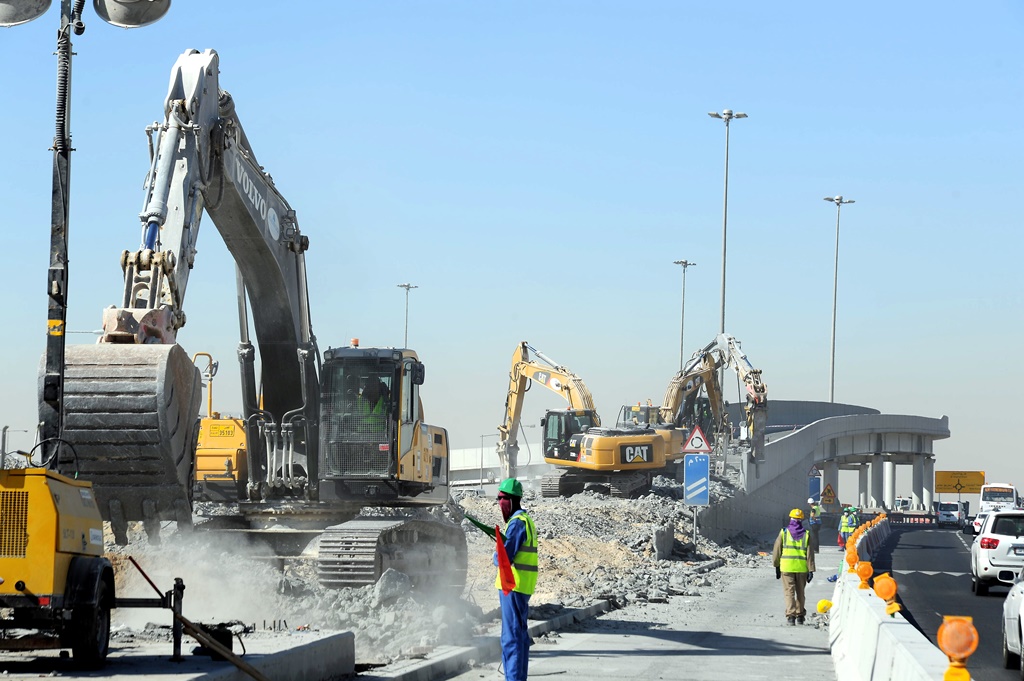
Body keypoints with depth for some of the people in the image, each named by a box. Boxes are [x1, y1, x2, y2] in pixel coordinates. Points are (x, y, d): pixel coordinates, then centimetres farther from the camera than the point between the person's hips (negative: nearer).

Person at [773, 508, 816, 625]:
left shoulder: (784, 532, 0)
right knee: (800, 592, 16)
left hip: (786, 567, -2)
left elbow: (776, 551, 4)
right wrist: (811, 570, 1)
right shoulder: (806, 534, 1)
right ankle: (800, 616, 24)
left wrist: (776, 566, 13)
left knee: (789, 591, -2)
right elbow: (810, 554, -1)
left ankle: (790, 615, -15)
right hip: (802, 568, 2)